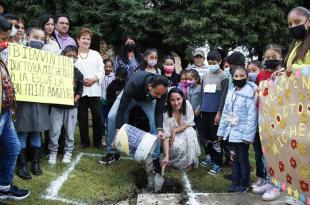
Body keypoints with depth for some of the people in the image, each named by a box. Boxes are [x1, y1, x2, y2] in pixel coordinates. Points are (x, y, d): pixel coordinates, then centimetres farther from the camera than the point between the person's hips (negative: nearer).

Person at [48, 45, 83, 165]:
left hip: (72, 107, 2)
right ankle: (53, 152, 15)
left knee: (70, 131, 8)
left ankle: (68, 152, 20)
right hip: (57, 106, -1)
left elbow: (80, 90, 4)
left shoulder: (77, 73, 4)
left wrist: (74, 100, -10)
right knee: (54, 131, 1)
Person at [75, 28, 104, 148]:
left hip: (94, 90, 1)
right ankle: (84, 141, 16)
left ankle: (97, 141, 13)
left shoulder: (96, 54, 16)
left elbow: (101, 71, 8)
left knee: (97, 116, 0)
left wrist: (94, 79, -10)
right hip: (80, 90, -1)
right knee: (82, 117, 4)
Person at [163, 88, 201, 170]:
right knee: (178, 145, -31)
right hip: (172, 138, -3)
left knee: (190, 132, -28)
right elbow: (166, 136, -29)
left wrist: (175, 130, -24)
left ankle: (190, 161, -14)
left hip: (185, 133, 3)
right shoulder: (166, 113, -28)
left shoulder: (187, 104, -21)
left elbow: (189, 123, -11)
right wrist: (166, 157, -36)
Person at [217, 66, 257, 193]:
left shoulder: (250, 94, -10)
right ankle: (235, 182, 26)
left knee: (243, 159, 5)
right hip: (231, 132, 6)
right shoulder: (230, 93, 10)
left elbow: (252, 116, -16)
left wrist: (248, 135, -20)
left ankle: (244, 184, 19)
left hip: (242, 133, -6)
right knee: (234, 158, 14)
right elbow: (225, 114, 13)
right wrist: (221, 131, 11)